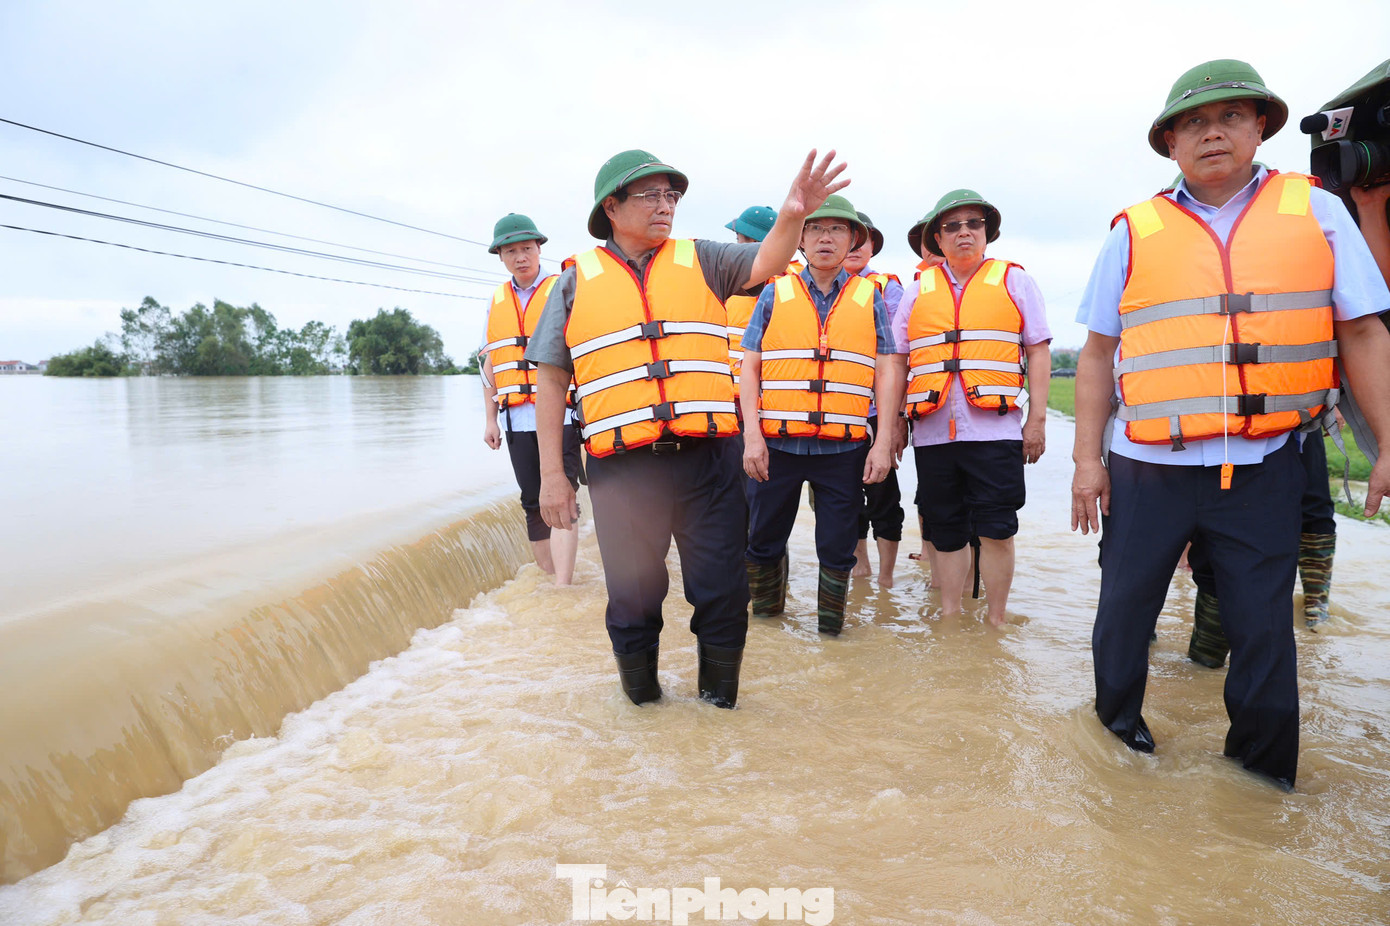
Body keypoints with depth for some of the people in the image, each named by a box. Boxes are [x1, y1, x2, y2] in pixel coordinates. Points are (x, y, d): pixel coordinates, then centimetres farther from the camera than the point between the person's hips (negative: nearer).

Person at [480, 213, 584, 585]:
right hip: (518, 419, 5)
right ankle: (547, 578, 21)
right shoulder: (496, 302, 15)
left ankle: (563, 590, -14)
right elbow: (490, 364, 18)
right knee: (534, 504, 9)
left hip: (560, 415, -5)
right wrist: (490, 418, 14)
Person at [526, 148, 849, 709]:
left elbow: (766, 262, -3)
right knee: (633, 598, 10)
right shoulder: (578, 281, 9)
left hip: (706, 458, 1)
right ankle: (640, 697, 34)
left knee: (721, 593, 5)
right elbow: (552, 380, 7)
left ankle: (718, 697, 29)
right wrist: (552, 474, 2)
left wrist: (791, 216, -25)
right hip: (622, 469, 0)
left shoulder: (701, 262, 12)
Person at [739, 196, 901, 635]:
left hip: (844, 446, 0)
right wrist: (752, 434, -5)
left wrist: (884, 442, -2)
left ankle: (830, 628, 23)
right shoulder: (775, 293, 8)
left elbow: (886, 373, 6)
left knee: (837, 547, 6)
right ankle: (764, 618, 29)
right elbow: (750, 367, 5)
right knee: (763, 541, 9)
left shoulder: (870, 298, 9)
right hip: (777, 442, 0)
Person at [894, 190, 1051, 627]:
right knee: (946, 532, 8)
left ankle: (996, 620, 10)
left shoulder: (1013, 280, 9)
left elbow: (1038, 351, 7)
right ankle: (949, 616, 18)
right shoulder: (918, 290, 14)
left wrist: (1037, 418, -1)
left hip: (994, 428, -2)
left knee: (996, 529, -3)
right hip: (933, 431, 2)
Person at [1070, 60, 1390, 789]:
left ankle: (1263, 767, 25)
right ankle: (1118, 715, 33)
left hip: (1263, 467, 0)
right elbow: (1097, 354, 5)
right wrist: (1087, 457, 0)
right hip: (1149, 467, 0)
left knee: (1263, 623, 8)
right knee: (1127, 601, 10)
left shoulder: (1316, 211, 5)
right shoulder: (1134, 233, 4)